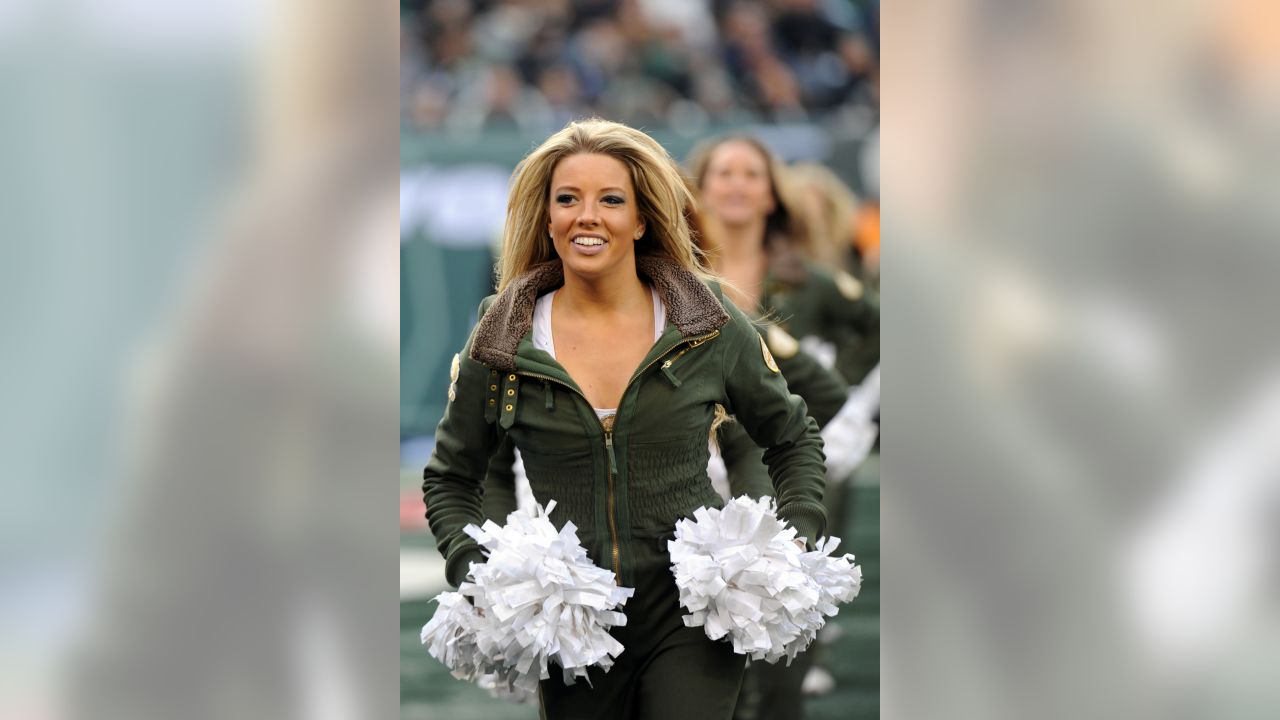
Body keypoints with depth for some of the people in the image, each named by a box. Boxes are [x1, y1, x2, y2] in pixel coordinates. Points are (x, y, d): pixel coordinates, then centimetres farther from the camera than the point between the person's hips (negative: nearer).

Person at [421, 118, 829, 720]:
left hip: (690, 623, -1)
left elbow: (793, 439, 15)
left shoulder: (709, 327, 1)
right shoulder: (503, 344, 1)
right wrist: (473, 571, -4)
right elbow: (449, 478, 13)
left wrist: (797, 543, -1)